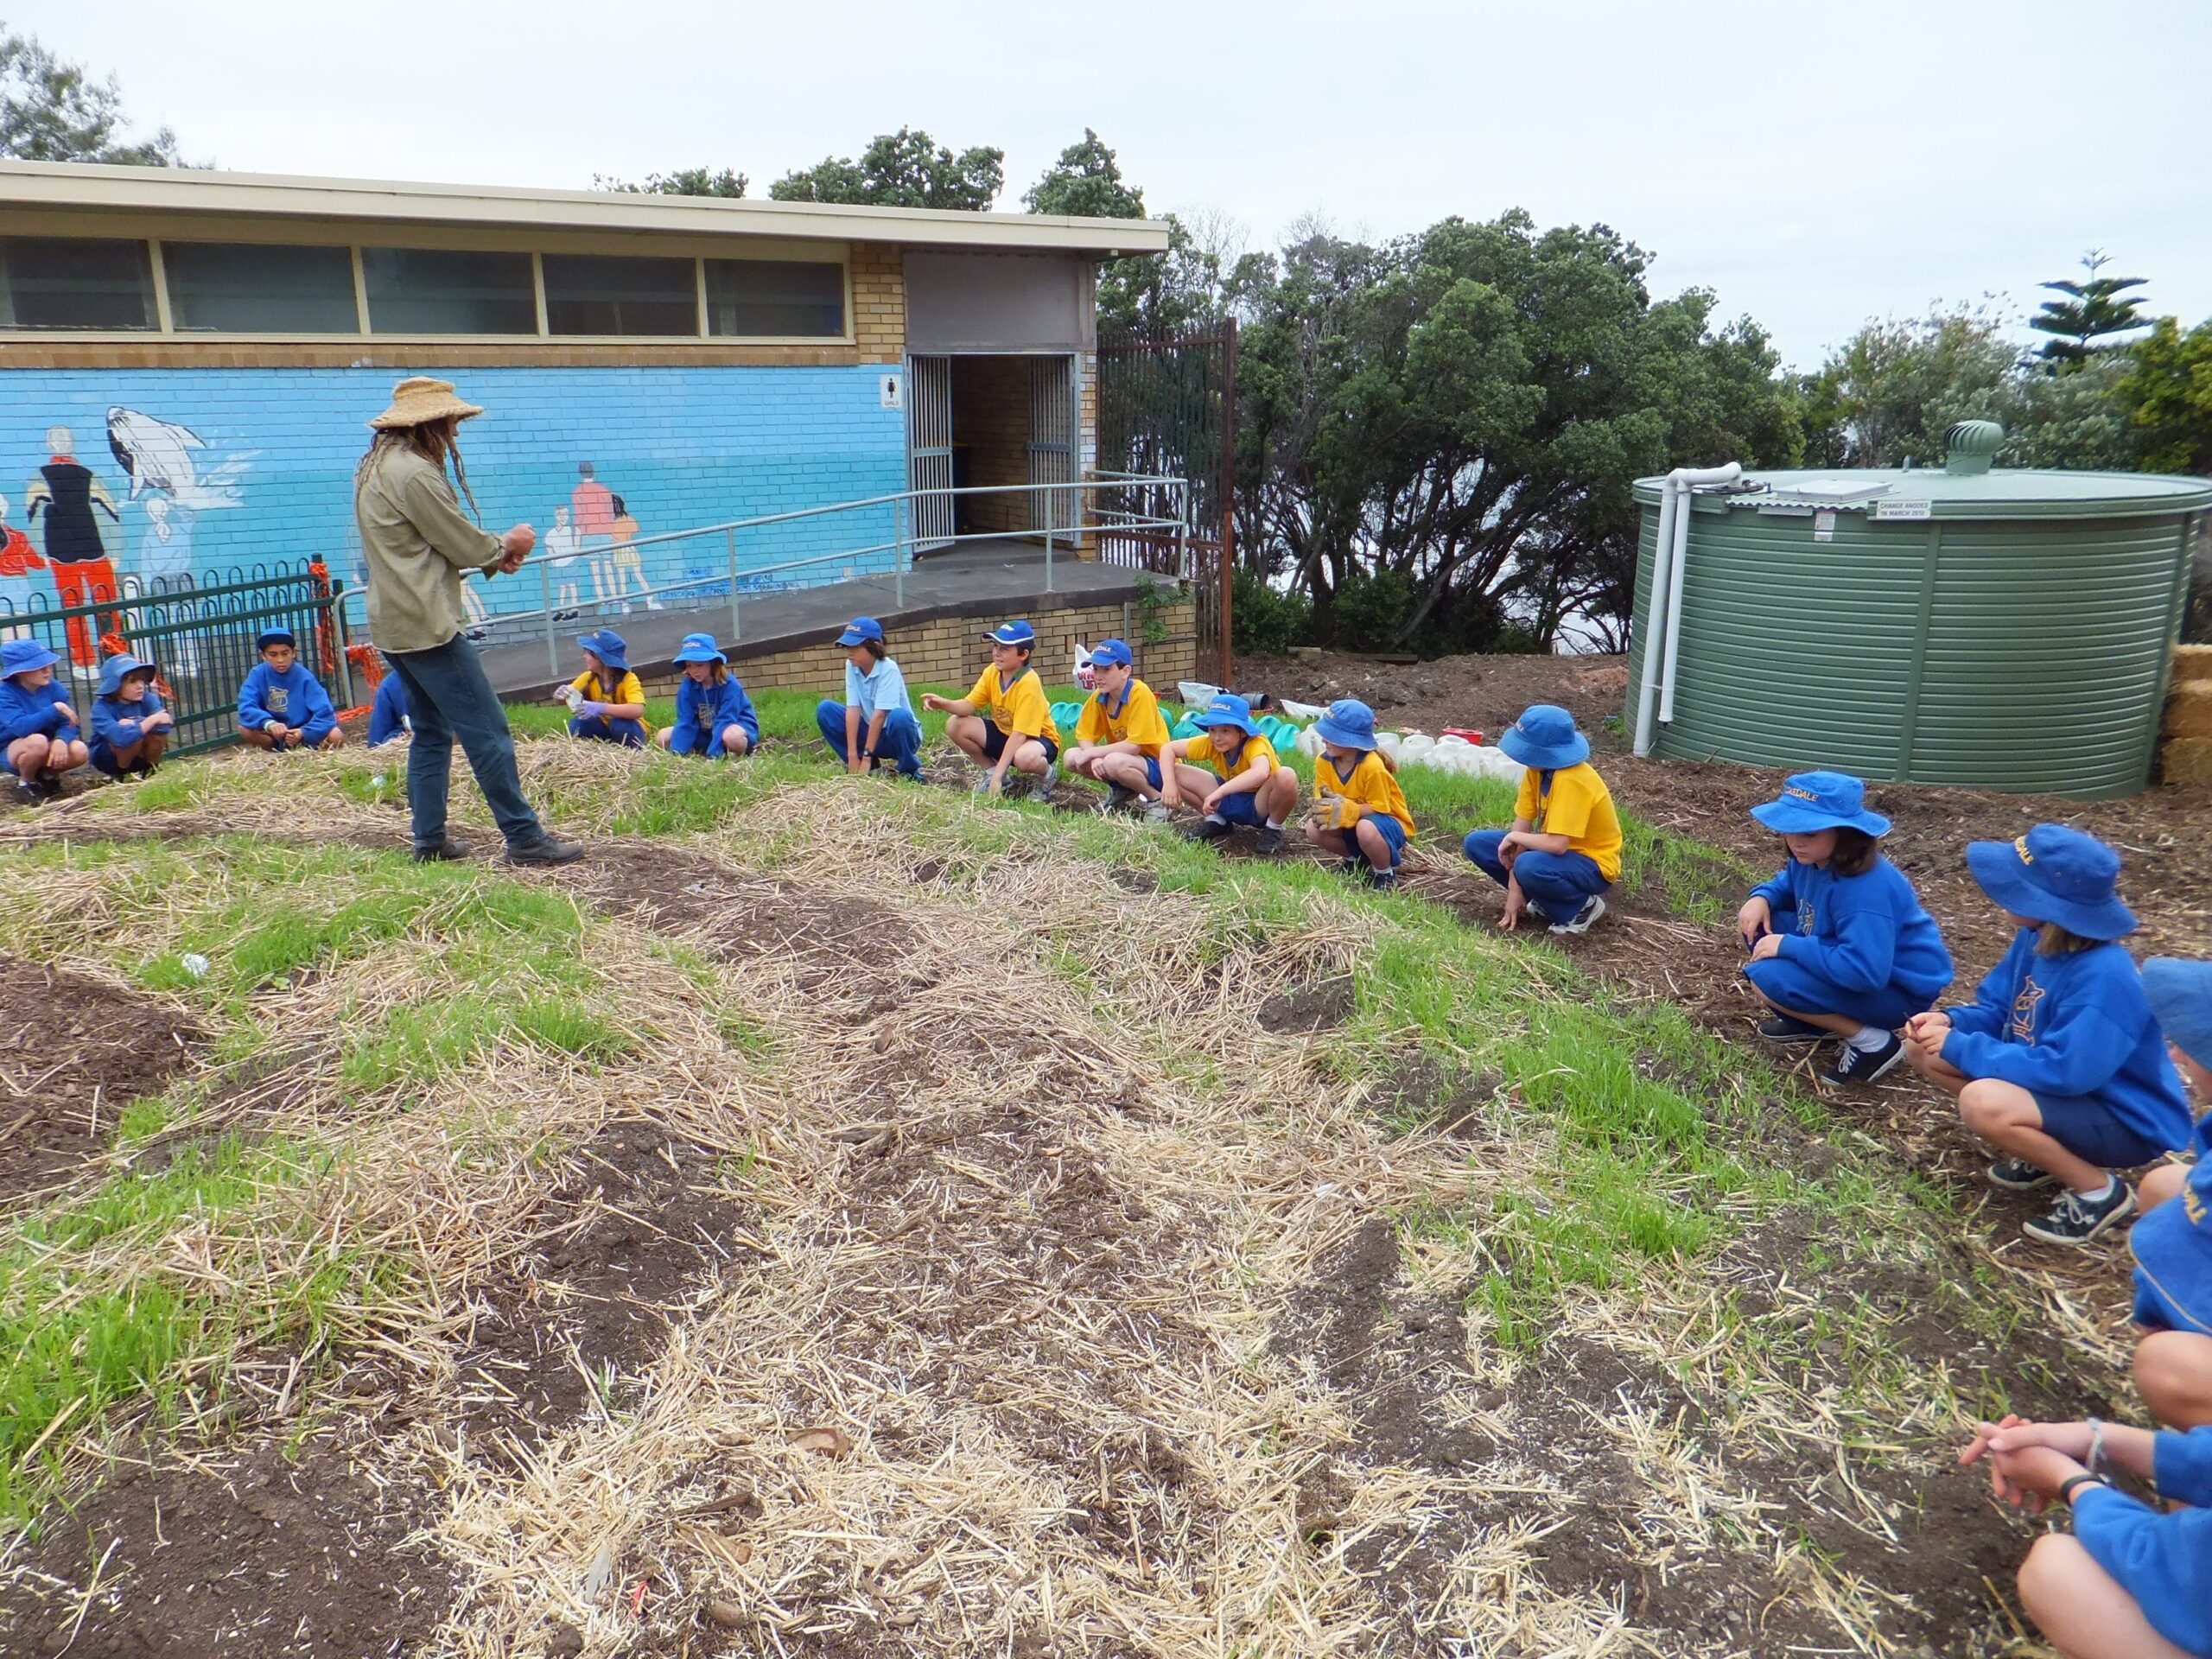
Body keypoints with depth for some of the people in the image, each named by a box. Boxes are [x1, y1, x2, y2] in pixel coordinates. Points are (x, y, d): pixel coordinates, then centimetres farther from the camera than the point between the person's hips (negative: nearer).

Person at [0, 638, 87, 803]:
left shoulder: (52, 686, -8)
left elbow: (68, 722, -12)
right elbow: (21, 727, -36)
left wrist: (61, 740, -34)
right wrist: (55, 708, -34)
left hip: (48, 747, 4)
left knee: (79, 751, -26)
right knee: (38, 741, -38)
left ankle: (48, 774, 8)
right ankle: (25, 783, -7)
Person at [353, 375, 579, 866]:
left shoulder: (375, 466, 17)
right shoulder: (413, 472, -16)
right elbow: (463, 544, -13)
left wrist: (492, 555, 10)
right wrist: (508, 545, 7)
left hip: (393, 623, 11)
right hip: (426, 624, -11)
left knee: (431, 731, 16)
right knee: (486, 730, -9)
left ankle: (430, 839, 18)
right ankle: (523, 837, -7)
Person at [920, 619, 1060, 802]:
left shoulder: (1028, 683, -28)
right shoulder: (992, 673, -7)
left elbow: (1020, 734, -30)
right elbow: (968, 705, -9)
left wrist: (998, 775, -32)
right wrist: (943, 704, -32)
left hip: (1038, 737, -7)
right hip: (1004, 733, 7)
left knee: (1024, 757, -43)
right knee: (955, 726, -10)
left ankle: (1047, 774, -5)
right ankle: (991, 770, 8)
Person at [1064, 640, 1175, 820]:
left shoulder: (1139, 694, -22)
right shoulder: (1099, 696, -2)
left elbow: (1134, 746, -26)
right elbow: (1085, 736, 1)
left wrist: (1091, 753, -22)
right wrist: (1095, 759, -21)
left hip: (1157, 766, -7)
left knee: (1114, 762, -37)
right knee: (1072, 757, -10)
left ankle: (1157, 799, -11)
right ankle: (1122, 792, 10)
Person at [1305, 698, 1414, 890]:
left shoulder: (1372, 767, -29)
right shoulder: (1324, 762, -12)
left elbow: (1378, 808, -23)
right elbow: (1322, 798, -7)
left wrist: (1344, 809, -34)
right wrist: (1324, 809, -32)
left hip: (1389, 822, -6)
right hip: (1353, 822, 6)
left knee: (1365, 829, -41)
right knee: (1314, 828, -19)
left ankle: (1386, 874, -8)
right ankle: (1356, 859, 11)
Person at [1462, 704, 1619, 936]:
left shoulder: (1572, 781, -31)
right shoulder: (1537, 769, -7)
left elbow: (1557, 844, -37)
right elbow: (1522, 825, -7)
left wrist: (1514, 838, -19)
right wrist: (1514, 887, -11)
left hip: (1592, 865, -8)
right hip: (1558, 848, 8)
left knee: (1529, 866, -38)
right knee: (1476, 844, -2)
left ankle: (1581, 907, -8)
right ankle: (1543, 901, 8)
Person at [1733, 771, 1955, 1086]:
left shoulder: (1864, 890, -33)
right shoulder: (1813, 860, -6)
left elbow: (1864, 971, -41)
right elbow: (1788, 884, 19)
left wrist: (1788, 946, -31)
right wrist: (1761, 897, -5)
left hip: (1899, 989, -9)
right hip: (1853, 964, 9)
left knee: (1769, 978, -27)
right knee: (1759, 923, 2)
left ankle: (1874, 1043, -9)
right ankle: (1812, 1020, 14)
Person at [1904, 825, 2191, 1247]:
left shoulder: (2102, 977, -31)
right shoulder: (2035, 938, -5)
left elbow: (2063, 1070, -33)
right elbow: (1996, 1009, 7)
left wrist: (1960, 1046, -27)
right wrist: (1951, 1022, -15)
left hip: (2125, 1123, -9)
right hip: (2063, 1083, 9)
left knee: (1983, 1102, -35)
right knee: (1923, 1049, -1)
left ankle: (2100, 1189, -8)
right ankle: (2038, 1150, 9)